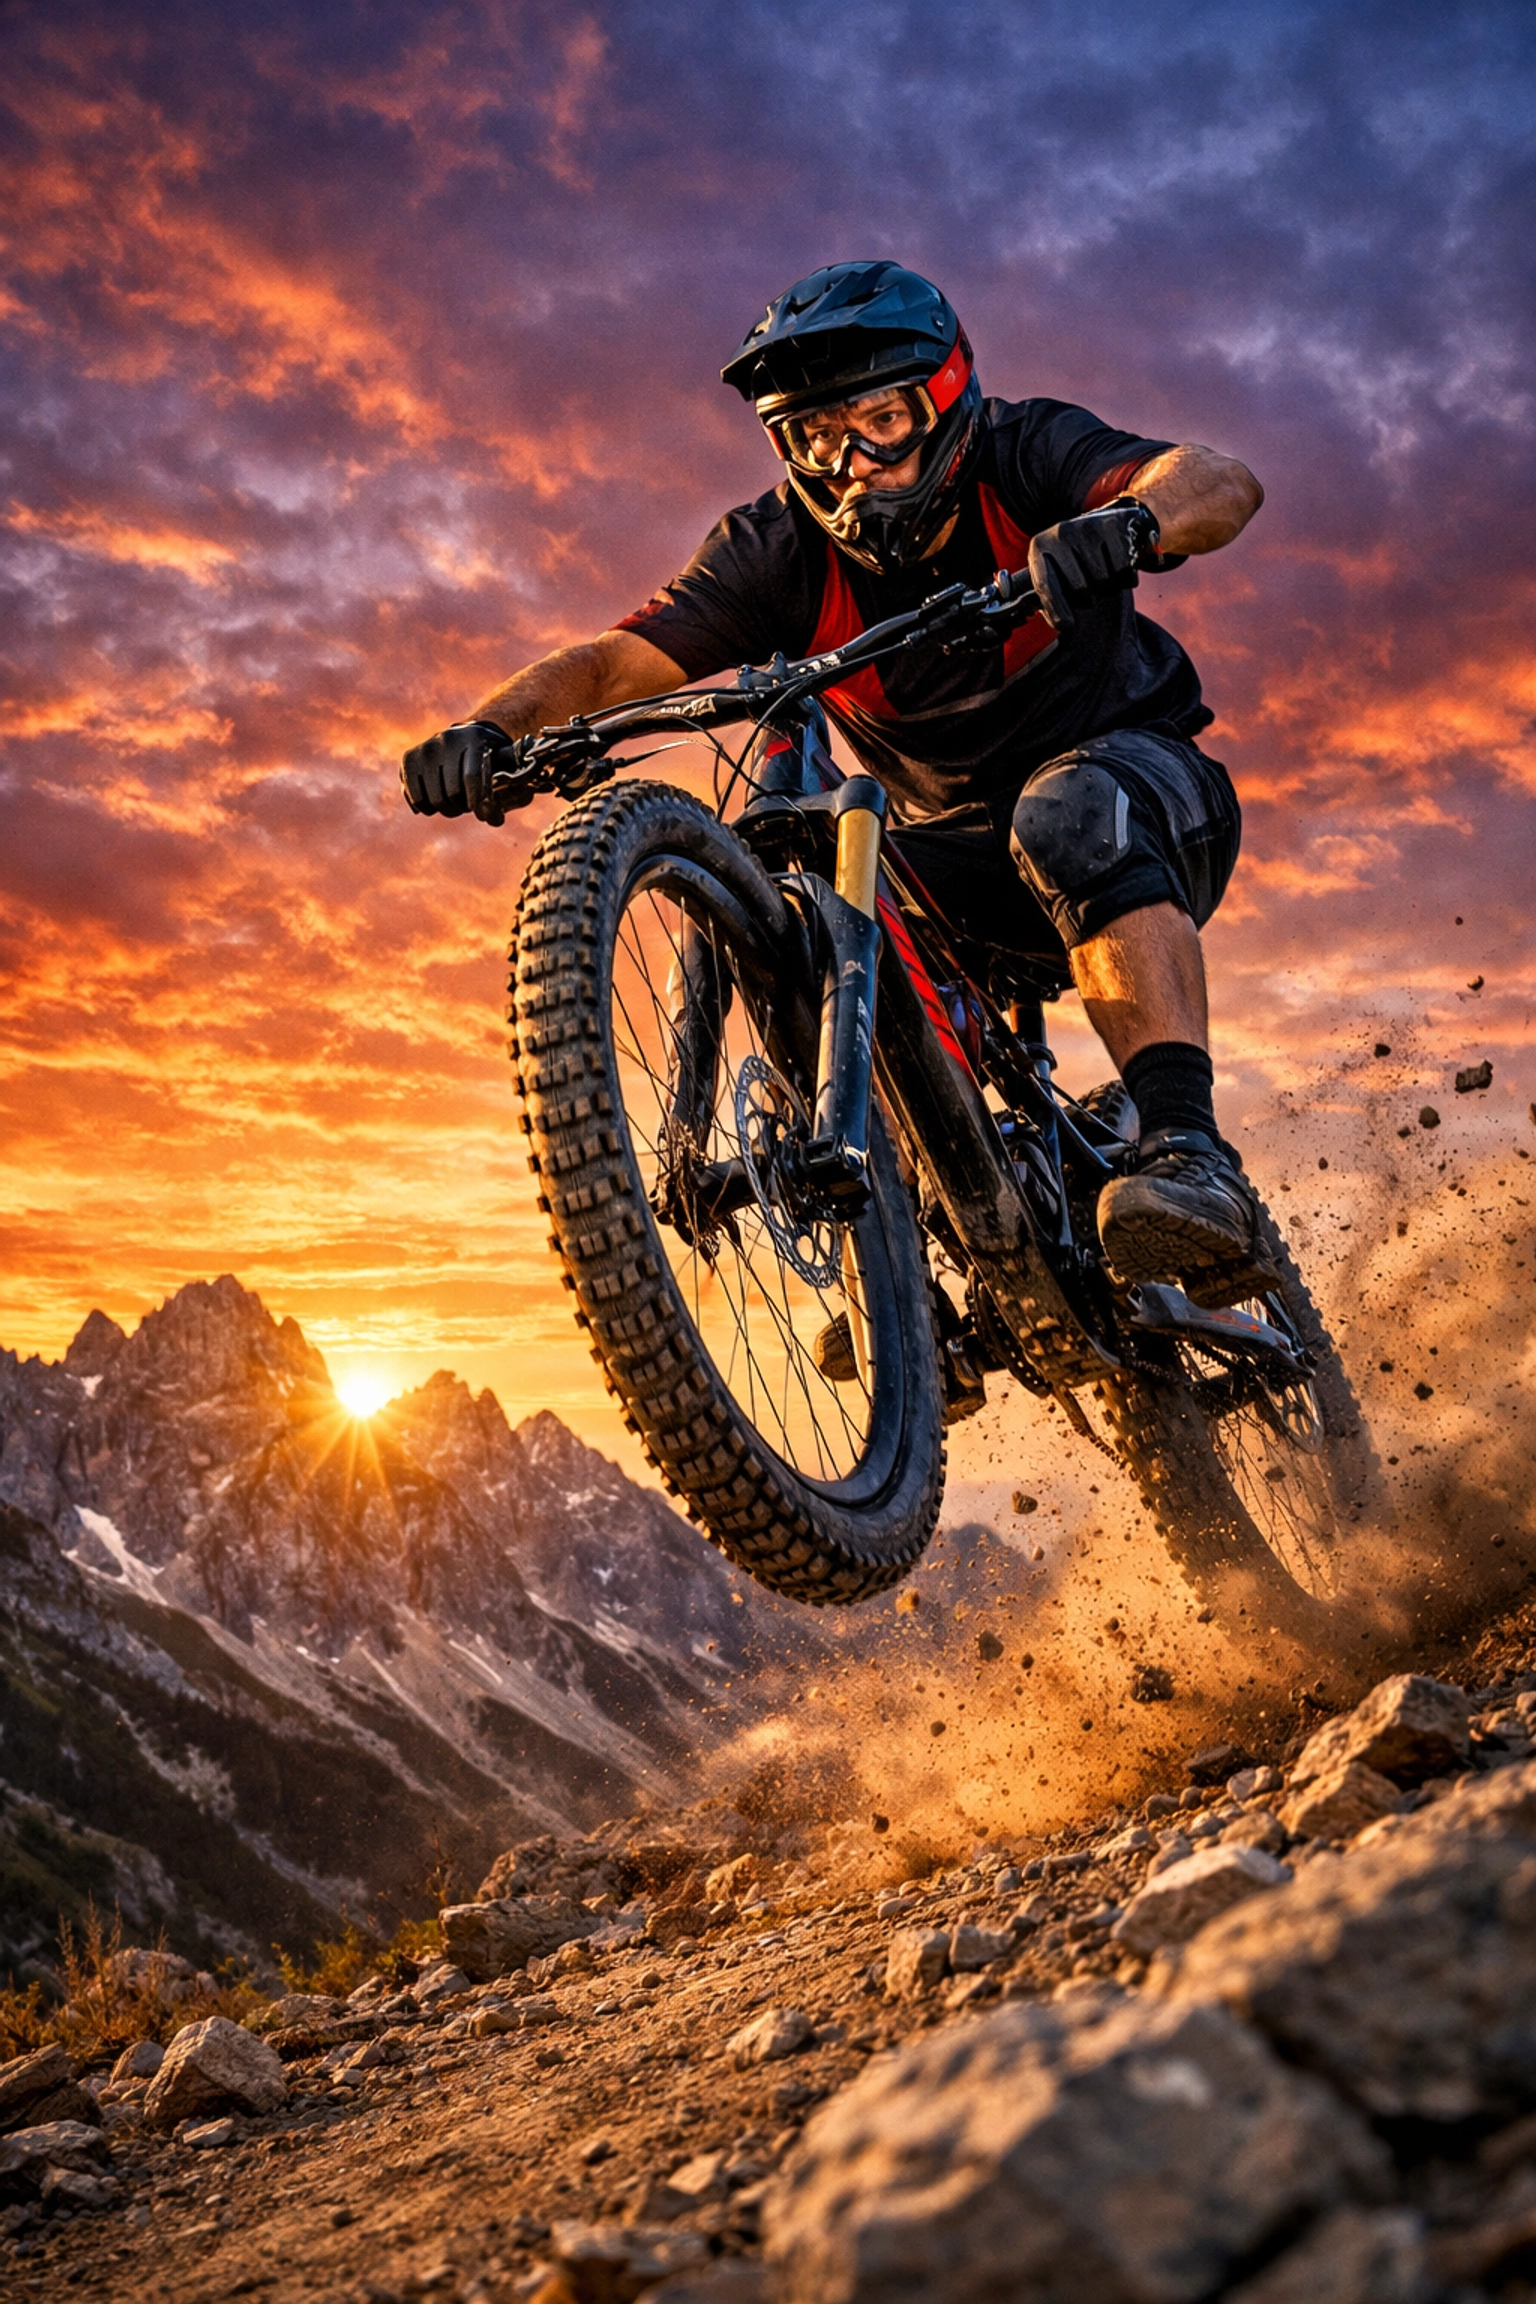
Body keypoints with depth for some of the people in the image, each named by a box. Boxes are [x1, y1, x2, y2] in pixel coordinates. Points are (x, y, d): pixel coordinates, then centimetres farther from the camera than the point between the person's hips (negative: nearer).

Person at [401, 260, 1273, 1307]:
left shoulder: (1023, 457, -15)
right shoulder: (781, 551, -10)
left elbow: (1223, 482, -32)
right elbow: (613, 662, -20)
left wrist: (1129, 521, -55)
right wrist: (490, 726, -40)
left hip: (1143, 785, -3)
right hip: (961, 848, 4)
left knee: (1071, 810, -37)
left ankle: (1189, 1151, -44)